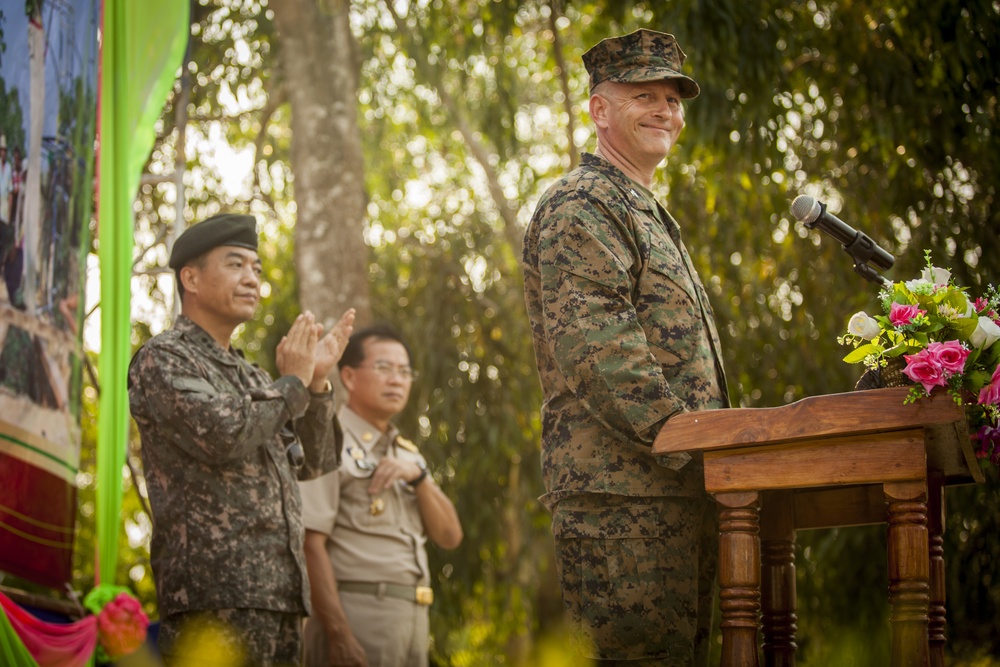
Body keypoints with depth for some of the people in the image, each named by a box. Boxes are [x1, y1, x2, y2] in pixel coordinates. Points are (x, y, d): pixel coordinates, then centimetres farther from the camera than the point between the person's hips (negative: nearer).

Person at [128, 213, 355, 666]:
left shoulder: (250, 376, 25)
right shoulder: (162, 358, -1)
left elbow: (314, 462, 25)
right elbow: (222, 436, -18)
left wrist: (317, 381, 11)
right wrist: (292, 382, -3)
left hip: (281, 593, 9)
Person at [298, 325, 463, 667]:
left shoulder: (406, 453, 21)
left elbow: (449, 536, 13)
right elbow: (311, 542, -15)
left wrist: (419, 475, -4)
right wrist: (338, 636, -22)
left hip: (413, 620, 8)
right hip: (357, 614, -8)